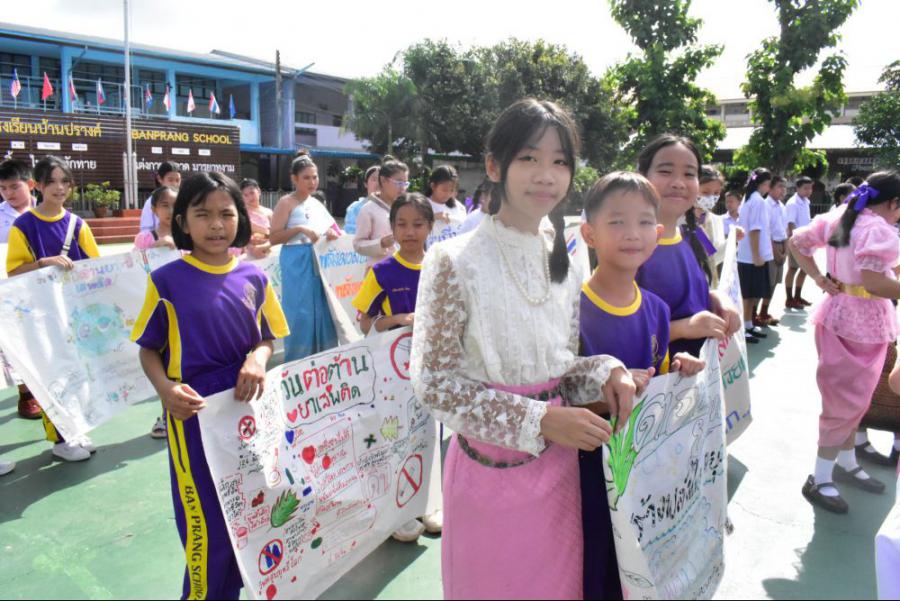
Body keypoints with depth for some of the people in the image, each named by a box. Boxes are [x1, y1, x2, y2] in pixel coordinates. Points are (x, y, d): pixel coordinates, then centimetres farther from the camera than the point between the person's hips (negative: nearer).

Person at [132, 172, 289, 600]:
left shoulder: (254, 278, 0)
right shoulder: (167, 280, -8)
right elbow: (149, 350, -1)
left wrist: (257, 360, -13)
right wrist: (164, 389, -20)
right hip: (194, 415, -3)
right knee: (205, 526, 6)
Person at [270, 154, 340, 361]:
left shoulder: (317, 203, 14)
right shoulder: (287, 203, -6)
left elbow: (329, 228, 24)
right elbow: (273, 238, -12)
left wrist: (332, 234, 2)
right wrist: (300, 229, -21)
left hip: (320, 263, 7)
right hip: (297, 265, -7)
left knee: (322, 314, 9)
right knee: (300, 316, -4)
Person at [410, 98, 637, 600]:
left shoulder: (564, 264, 3)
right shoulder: (456, 262, -15)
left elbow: (559, 366, 10)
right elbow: (433, 382, -16)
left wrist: (605, 373, -12)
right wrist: (539, 420, -20)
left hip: (558, 464, 5)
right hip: (489, 466, -5)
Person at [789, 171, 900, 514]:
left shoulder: (838, 217, 6)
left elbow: (796, 241, 9)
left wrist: (818, 278, 5)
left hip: (840, 315, 9)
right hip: (863, 323, -9)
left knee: (852, 397, 21)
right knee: (848, 401, 0)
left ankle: (847, 463, 35)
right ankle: (820, 480, 9)